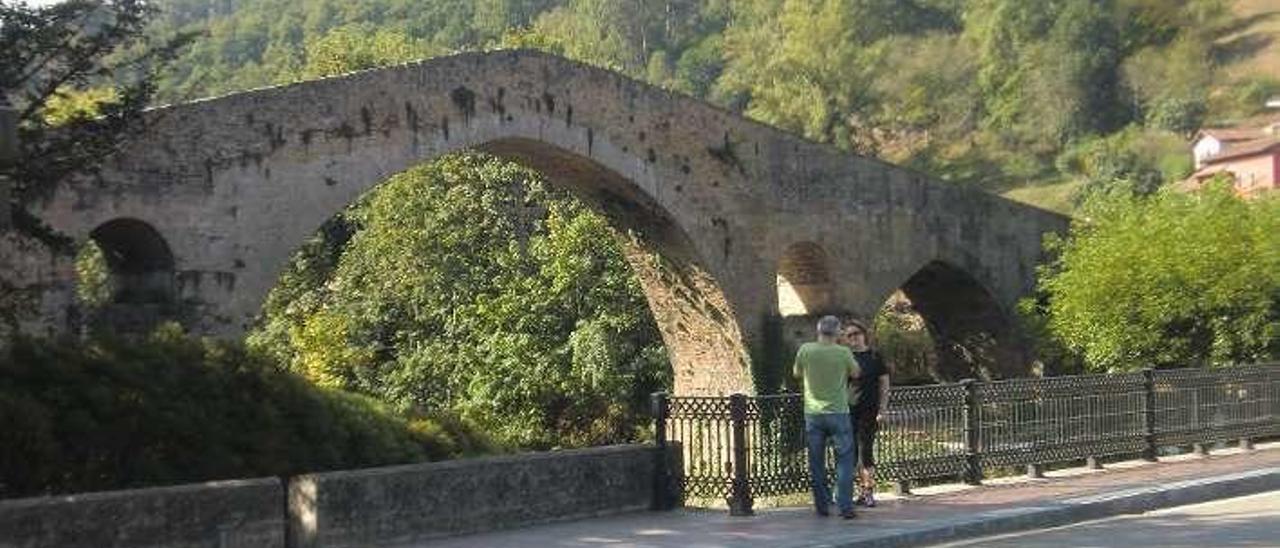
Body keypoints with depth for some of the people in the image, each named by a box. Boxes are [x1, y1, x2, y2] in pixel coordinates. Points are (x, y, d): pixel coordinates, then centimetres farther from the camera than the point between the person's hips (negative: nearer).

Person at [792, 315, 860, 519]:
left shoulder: (805, 350, -6)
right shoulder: (843, 353, -9)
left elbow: (796, 373, 11)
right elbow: (855, 373, 9)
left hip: (813, 414, 2)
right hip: (838, 412, -2)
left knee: (816, 462, 11)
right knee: (844, 460, 4)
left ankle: (822, 506, 15)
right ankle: (845, 507, -3)